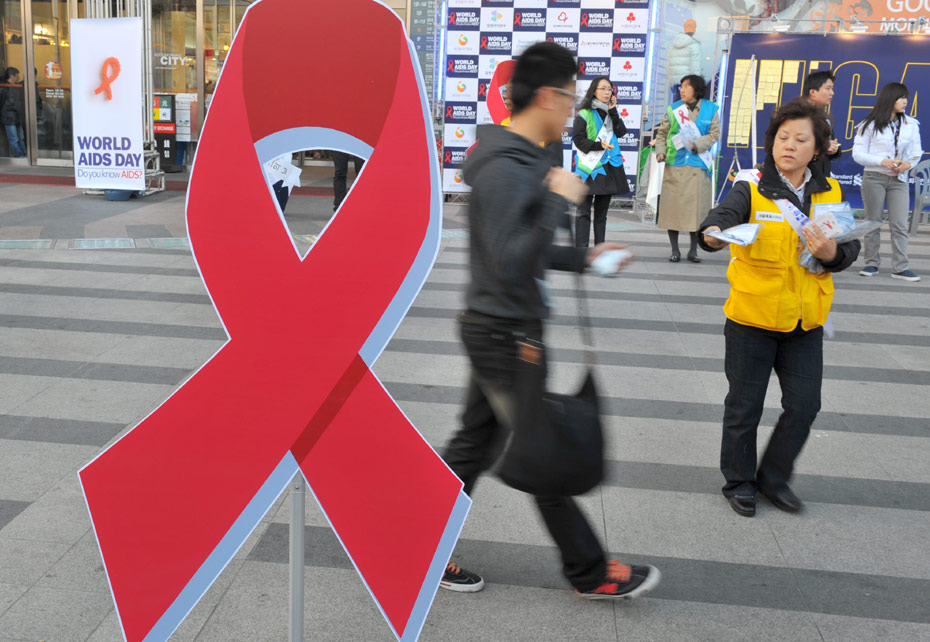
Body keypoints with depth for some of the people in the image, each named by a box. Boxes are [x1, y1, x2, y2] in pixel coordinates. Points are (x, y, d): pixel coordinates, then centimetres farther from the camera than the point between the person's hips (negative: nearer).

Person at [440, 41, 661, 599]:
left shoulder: (522, 160, 12)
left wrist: (583, 257, 16)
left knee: (475, 444, 16)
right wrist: (559, 201, -26)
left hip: (501, 329, 10)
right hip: (505, 333, -10)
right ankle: (592, 573, 19)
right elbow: (510, 263, -29)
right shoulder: (504, 169, -22)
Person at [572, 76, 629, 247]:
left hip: (608, 166, 5)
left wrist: (613, 112, -6)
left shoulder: (612, 112, 14)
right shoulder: (585, 114, -1)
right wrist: (598, 145, -18)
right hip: (589, 167, -5)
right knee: (584, 210, -7)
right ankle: (581, 249, -6)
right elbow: (578, 139, -7)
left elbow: (621, 132, 0)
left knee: (602, 211, 9)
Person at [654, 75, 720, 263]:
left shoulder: (710, 109, 5)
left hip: (698, 167, 0)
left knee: (697, 207, 2)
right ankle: (675, 250, 11)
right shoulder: (673, 109, 6)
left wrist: (696, 145, -14)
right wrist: (660, 151, -6)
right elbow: (662, 133, 9)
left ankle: (693, 250, 14)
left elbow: (714, 134, 2)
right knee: (672, 206, 1)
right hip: (675, 165, 0)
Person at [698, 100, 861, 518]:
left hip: (805, 320, 4)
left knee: (804, 405, 8)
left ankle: (774, 477, 30)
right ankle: (739, 481, 28)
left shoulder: (829, 193, 5)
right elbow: (725, 215, -28)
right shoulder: (752, 189, -9)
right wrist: (714, 233, -52)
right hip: (753, 317, -4)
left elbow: (850, 250, 5)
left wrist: (831, 253, -18)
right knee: (745, 405, 8)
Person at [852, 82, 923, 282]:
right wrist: (882, 162, -16)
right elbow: (858, 153, -2)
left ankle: (900, 267, -4)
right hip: (874, 177, -2)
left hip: (899, 179, 2)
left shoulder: (911, 125, 9)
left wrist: (908, 164, -10)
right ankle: (871, 263, 13)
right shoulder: (870, 125, 1)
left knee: (900, 224, -5)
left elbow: (916, 152, 13)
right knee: (873, 221, 3)